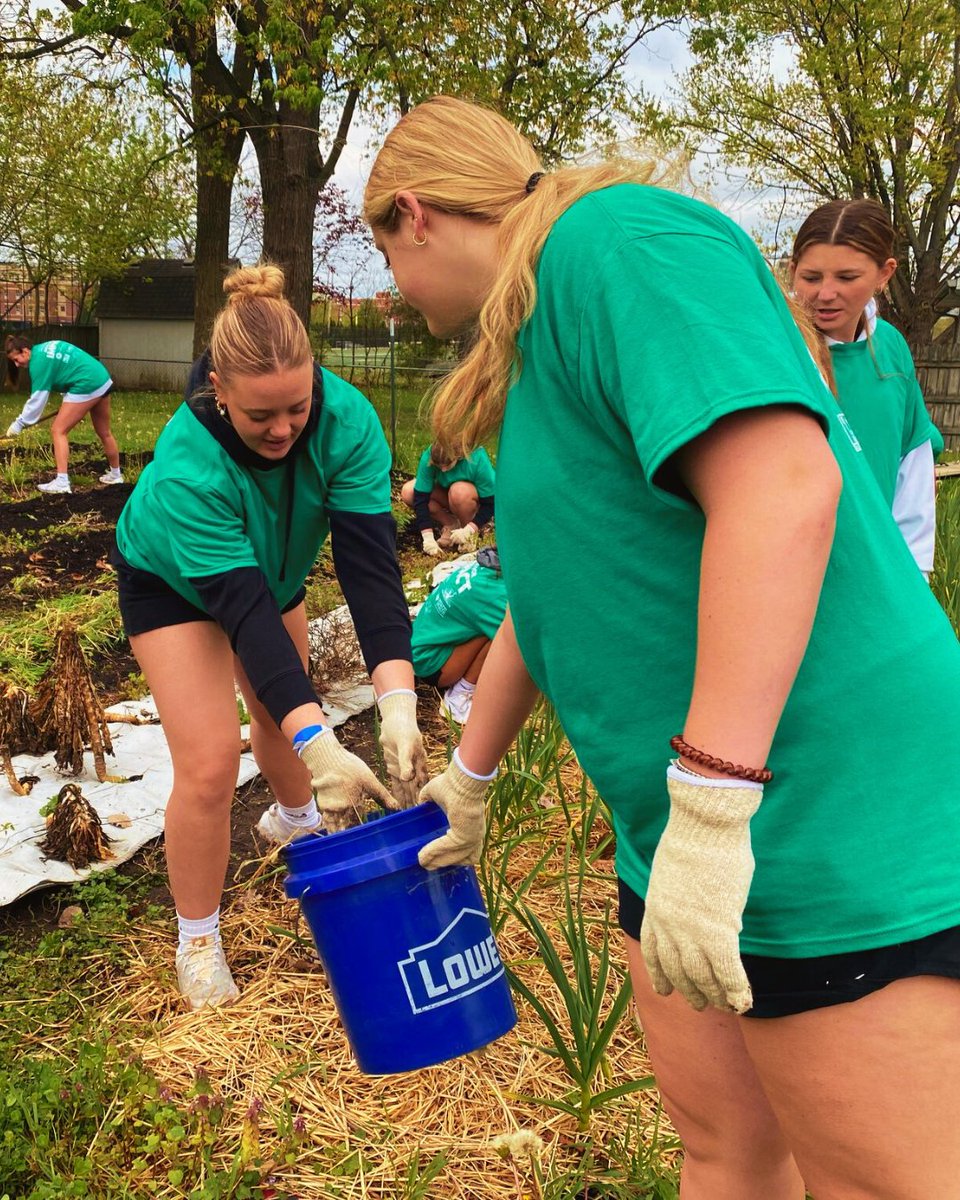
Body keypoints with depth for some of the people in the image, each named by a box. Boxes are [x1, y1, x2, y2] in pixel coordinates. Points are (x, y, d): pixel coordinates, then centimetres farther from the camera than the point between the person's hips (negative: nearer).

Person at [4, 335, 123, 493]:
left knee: (58, 431, -5)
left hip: (86, 386, -10)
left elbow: (37, 399, -12)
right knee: (104, 433, 23)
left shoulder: (39, 361, -12)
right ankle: (115, 474, 37)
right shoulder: (45, 349, 15)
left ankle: (62, 482, -11)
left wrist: (19, 423, -5)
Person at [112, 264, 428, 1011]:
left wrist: (398, 705, -47)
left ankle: (292, 819, 55)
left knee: (283, 711, 20)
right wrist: (321, 749, -50)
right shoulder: (185, 467, -41)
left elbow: (369, 562, -37)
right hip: (173, 581, -4)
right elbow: (247, 612, -43)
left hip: (271, 566, 4)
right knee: (211, 758, -13)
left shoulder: (347, 421, -33)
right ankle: (198, 944, 8)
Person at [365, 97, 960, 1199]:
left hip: (832, 829, -9)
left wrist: (710, 806, -28)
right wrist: (468, 776, 35)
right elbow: (547, 594, 27)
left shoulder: (614, 239, -12)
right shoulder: (537, 334, 19)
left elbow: (785, 485, -27)